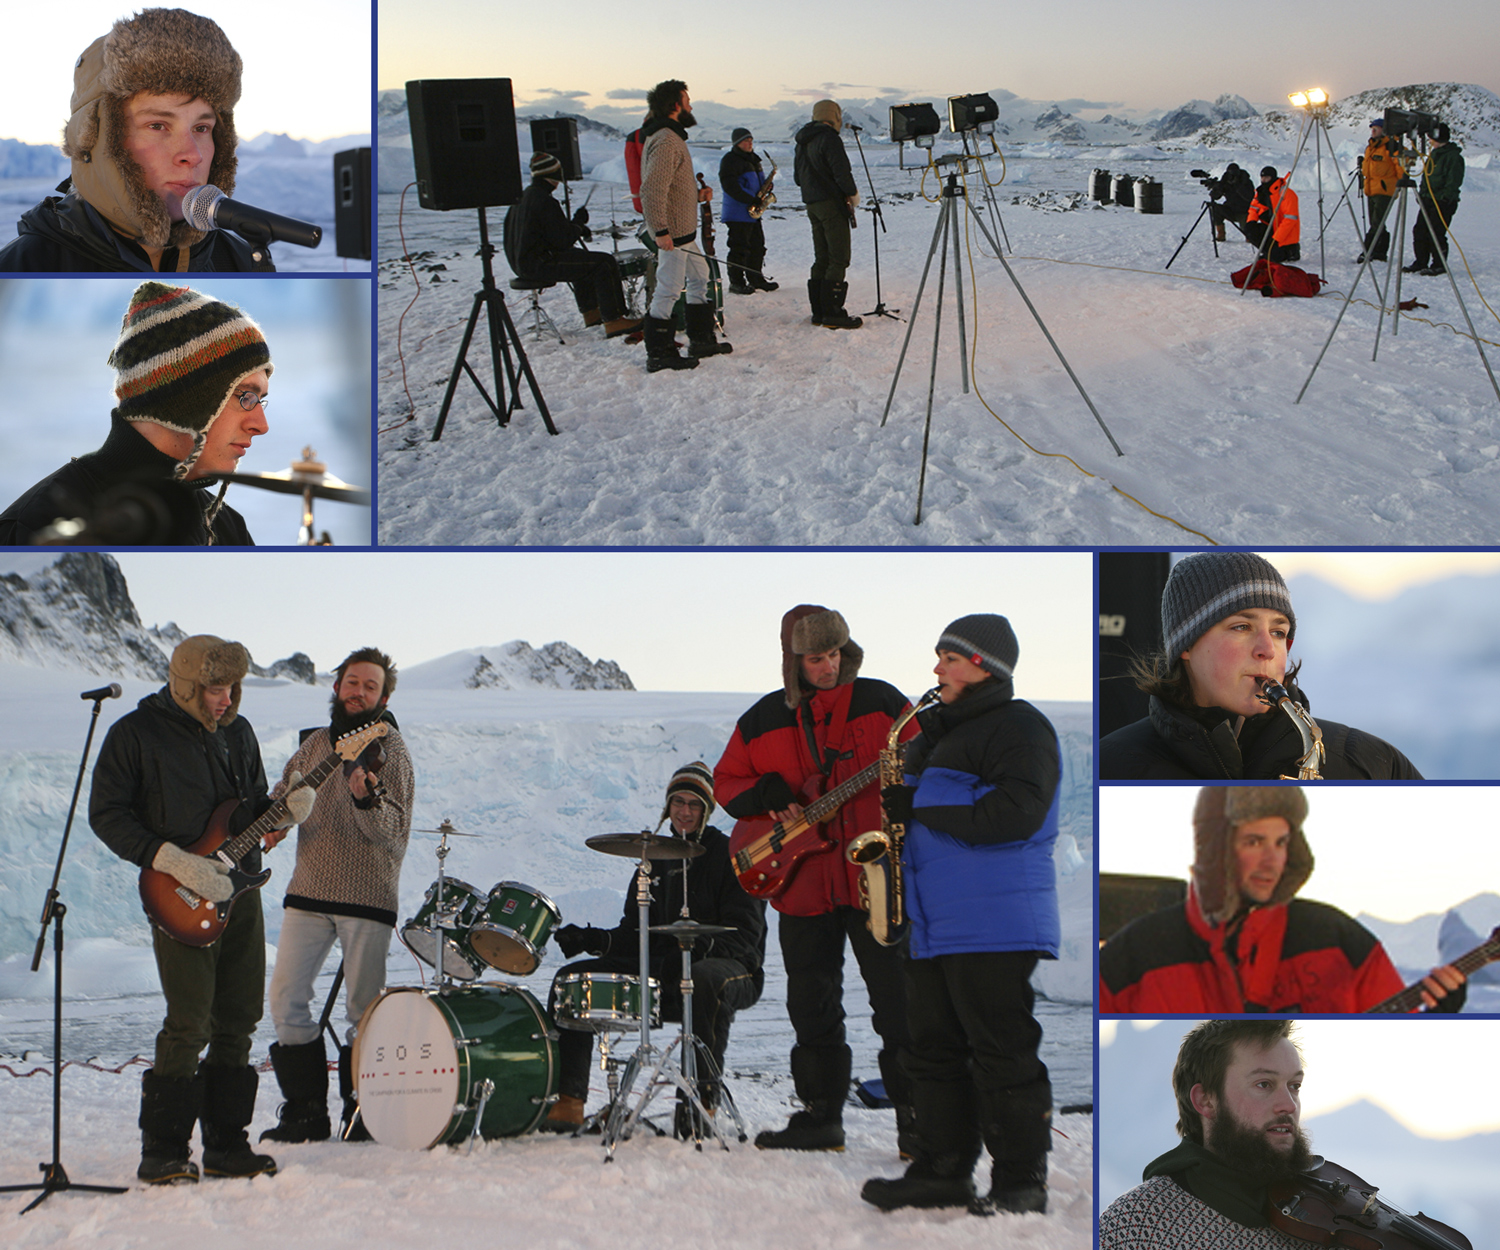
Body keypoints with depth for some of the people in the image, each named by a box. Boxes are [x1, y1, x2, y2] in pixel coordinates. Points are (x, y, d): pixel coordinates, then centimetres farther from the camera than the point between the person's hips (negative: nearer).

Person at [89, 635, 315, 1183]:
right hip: (180, 900, -6)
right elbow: (106, 814, -7)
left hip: (240, 889, 6)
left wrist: (285, 810, -3)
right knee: (189, 1024, -11)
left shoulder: (237, 731, 12)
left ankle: (226, 1145, 16)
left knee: (237, 1021, 7)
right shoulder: (136, 734, -6)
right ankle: (162, 1152, -2)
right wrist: (172, 860, -16)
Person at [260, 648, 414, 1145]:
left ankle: (362, 1116, 12)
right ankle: (305, 1112, 7)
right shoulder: (315, 743, 12)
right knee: (286, 999, -2)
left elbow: (395, 831, -13)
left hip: (368, 898, -5)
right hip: (308, 892, 5)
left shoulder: (389, 751, -4)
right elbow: (283, 796, 24)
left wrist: (368, 800, -33)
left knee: (365, 1011, -1)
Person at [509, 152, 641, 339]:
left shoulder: (523, 197, 12)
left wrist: (578, 228, 12)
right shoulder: (544, 202, -19)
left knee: (581, 258, 34)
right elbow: (563, 241, -18)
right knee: (604, 264, -11)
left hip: (522, 262, 11)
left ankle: (591, 312, 43)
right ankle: (613, 321, -13)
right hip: (539, 264, -11)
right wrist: (579, 222, -1)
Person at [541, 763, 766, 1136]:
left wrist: (699, 949, -30)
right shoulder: (655, 861, 19)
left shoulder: (730, 856, 0)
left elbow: (745, 931, -11)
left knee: (705, 979, -44)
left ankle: (701, 1099, -36)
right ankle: (567, 1101, -12)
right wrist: (594, 940, -4)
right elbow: (635, 934, 18)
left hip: (731, 967, -6)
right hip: (660, 972, 6)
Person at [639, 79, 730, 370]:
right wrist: (660, 230, -29)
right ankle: (659, 354, 0)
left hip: (684, 229, 11)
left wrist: (697, 193, 10)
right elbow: (653, 189, -28)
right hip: (672, 232, -11)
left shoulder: (671, 137, 15)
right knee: (668, 290, -6)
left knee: (699, 278, 20)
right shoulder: (665, 141, -20)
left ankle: (701, 341, 29)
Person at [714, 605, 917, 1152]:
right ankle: (822, 1115, 19)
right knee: (813, 1008, 9)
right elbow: (725, 781, 13)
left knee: (897, 1001, -6)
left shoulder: (881, 702, 2)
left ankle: (916, 1120, 0)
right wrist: (767, 796, -6)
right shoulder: (763, 719, 8)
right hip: (804, 885, 3)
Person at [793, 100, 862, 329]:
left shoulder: (803, 142, 14)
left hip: (812, 205, 9)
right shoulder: (829, 138, -13)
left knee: (821, 259, 13)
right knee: (838, 259, -7)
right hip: (832, 205, -9)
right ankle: (832, 313, -12)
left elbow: (798, 177, 19)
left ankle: (818, 311, 13)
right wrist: (853, 193, -4)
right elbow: (841, 171, -19)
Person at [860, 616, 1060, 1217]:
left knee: (1002, 1054, -7)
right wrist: (896, 803, 9)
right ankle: (941, 1172, 16)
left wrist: (919, 808, -14)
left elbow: (1011, 816, -21)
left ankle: (1021, 1182, -2)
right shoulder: (939, 732, 23)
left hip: (994, 925, -10)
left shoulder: (1019, 729, -7)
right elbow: (917, 806, 33)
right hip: (933, 924, 10)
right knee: (935, 1049, 10)